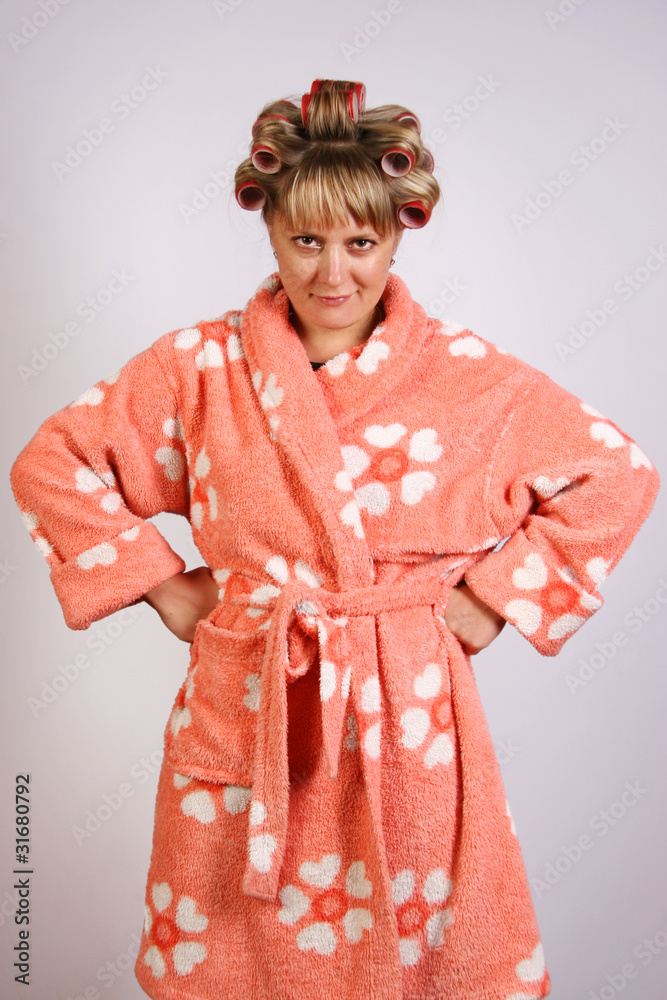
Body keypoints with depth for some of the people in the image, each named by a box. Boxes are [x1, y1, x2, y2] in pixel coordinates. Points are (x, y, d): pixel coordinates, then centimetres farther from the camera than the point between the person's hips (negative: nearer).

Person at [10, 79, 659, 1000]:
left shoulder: (469, 374, -5)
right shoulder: (201, 366, -4)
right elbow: (52, 463, 2)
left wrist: (492, 598, -3)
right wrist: (163, 584, -3)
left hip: (407, 719, 0)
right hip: (245, 716, 1)